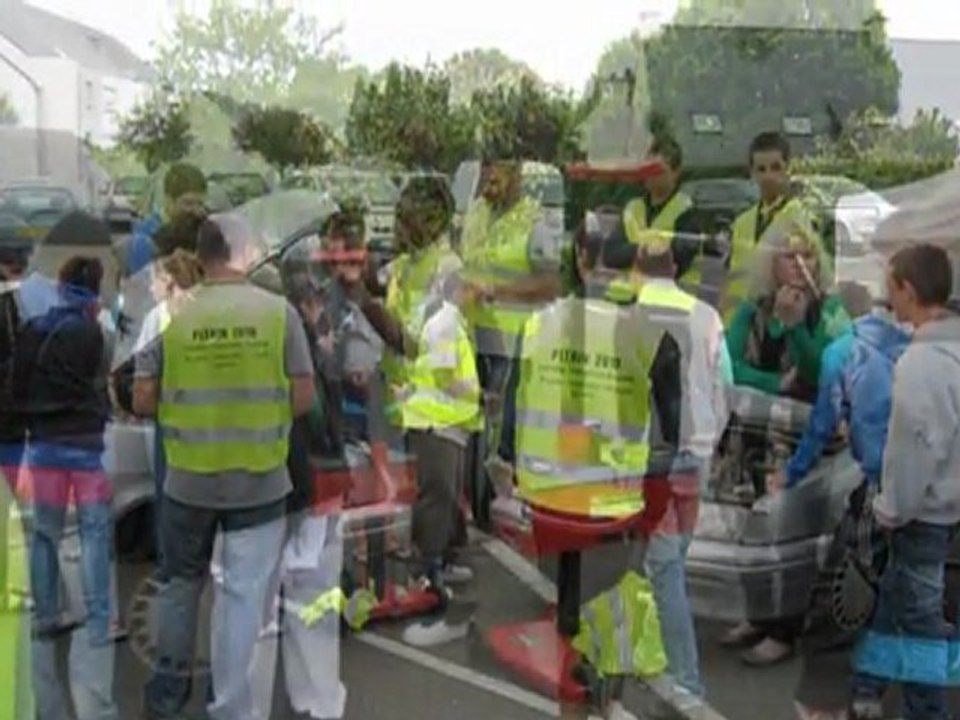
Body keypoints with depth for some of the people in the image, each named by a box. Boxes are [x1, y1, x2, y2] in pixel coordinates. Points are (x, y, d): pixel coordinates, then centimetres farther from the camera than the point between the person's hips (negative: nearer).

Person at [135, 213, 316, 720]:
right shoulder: (279, 312, -8)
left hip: (188, 480, 2)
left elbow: (142, 402, -4)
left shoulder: (171, 314, -6)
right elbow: (303, 399, -6)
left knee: (181, 582, 21)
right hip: (260, 482, -1)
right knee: (244, 594, 8)